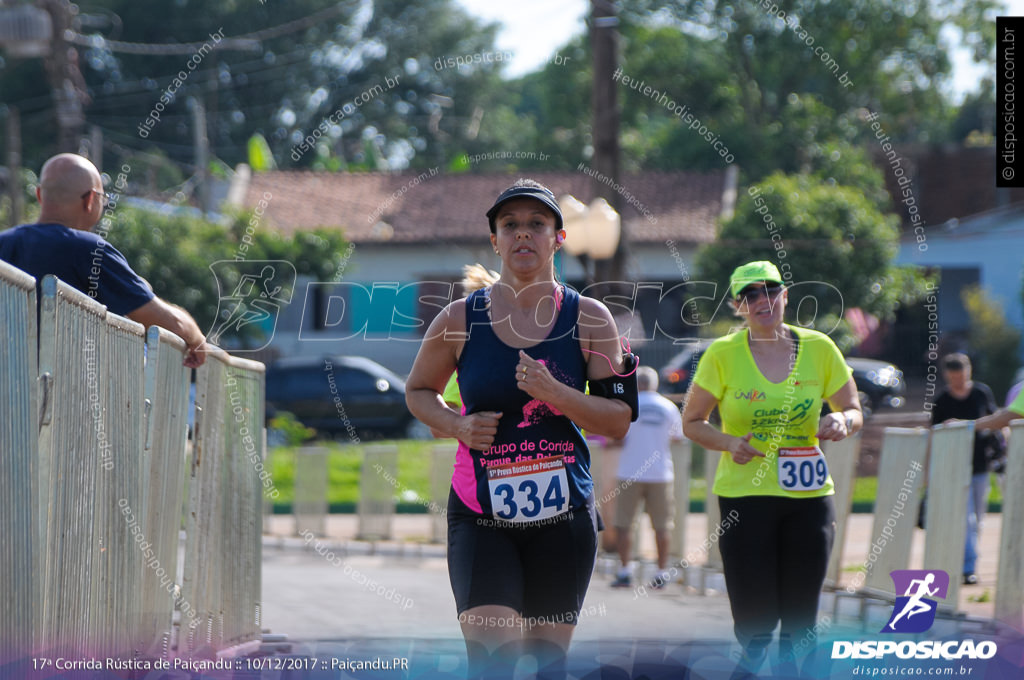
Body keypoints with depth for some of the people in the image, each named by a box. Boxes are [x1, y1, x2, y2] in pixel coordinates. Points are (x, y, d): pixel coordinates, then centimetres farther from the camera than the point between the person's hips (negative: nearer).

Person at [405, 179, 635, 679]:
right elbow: (418, 391, 16)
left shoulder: (589, 319, 1)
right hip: (480, 516, -1)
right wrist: (458, 426, -4)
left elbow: (619, 421, -1)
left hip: (564, 513, 1)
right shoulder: (460, 319, 0)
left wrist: (555, 393, -18)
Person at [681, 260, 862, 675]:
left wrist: (842, 422, -12)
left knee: (800, 623, 2)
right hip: (745, 497, -2)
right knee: (755, 623, -9)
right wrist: (728, 443, -14)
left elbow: (854, 412, 12)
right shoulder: (723, 354, -2)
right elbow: (692, 422, 5)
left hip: (809, 497, 2)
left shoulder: (818, 348, 3)